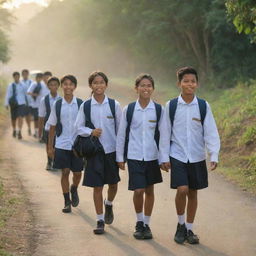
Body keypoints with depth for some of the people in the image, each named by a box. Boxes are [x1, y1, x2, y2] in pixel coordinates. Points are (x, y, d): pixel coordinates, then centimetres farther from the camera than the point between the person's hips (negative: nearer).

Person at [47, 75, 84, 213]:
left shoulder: (80, 104, -2)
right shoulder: (57, 105, 0)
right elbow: (52, 127, 6)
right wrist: (50, 146, 6)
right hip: (62, 144, 0)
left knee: (77, 173, 6)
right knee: (65, 172, 1)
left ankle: (74, 189, 38)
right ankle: (67, 202, 11)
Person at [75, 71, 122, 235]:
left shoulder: (114, 105, -2)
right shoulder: (85, 106, -2)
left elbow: (120, 128, 3)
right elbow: (79, 127, 5)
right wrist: (91, 132, -15)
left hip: (112, 150, 1)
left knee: (113, 184, 11)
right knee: (97, 186, 1)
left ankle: (109, 205, 44)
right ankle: (100, 221, 11)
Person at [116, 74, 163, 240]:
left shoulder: (158, 110, 0)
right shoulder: (129, 109, -1)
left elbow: (163, 134, 6)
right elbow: (121, 134, 5)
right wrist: (120, 157, 5)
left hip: (152, 156, 1)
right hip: (134, 156, -1)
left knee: (149, 190, 9)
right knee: (138, 190, -7)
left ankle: (146, 224, 23)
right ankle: (139, 223, 15)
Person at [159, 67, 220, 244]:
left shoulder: (203, 106, -2)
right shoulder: (171, 106, -3)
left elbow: (211, 133, -2)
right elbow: (165, 133, 1)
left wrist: (214, 156, -10)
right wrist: (164, 157, 0)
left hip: (197, 157, 2)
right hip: (177, 156, -1)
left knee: (193, 193, 8)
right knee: (182, 190, -15)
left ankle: (189, 229, 23)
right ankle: (180, 224, 8)